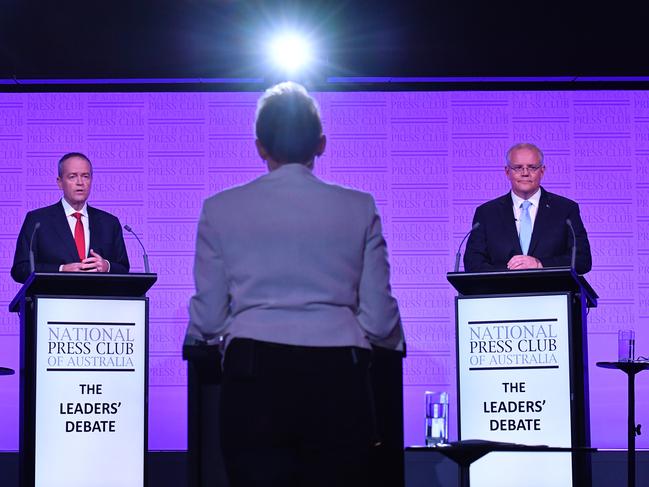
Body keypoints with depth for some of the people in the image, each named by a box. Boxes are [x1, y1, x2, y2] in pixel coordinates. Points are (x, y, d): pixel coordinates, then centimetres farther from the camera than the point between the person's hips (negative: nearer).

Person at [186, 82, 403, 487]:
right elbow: (381, 321, 7)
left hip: (253, 377, 0)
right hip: (338, 377, 0)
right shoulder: (360, 207, 8)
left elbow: (207, 320, 8)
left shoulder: (220, 209, 7)